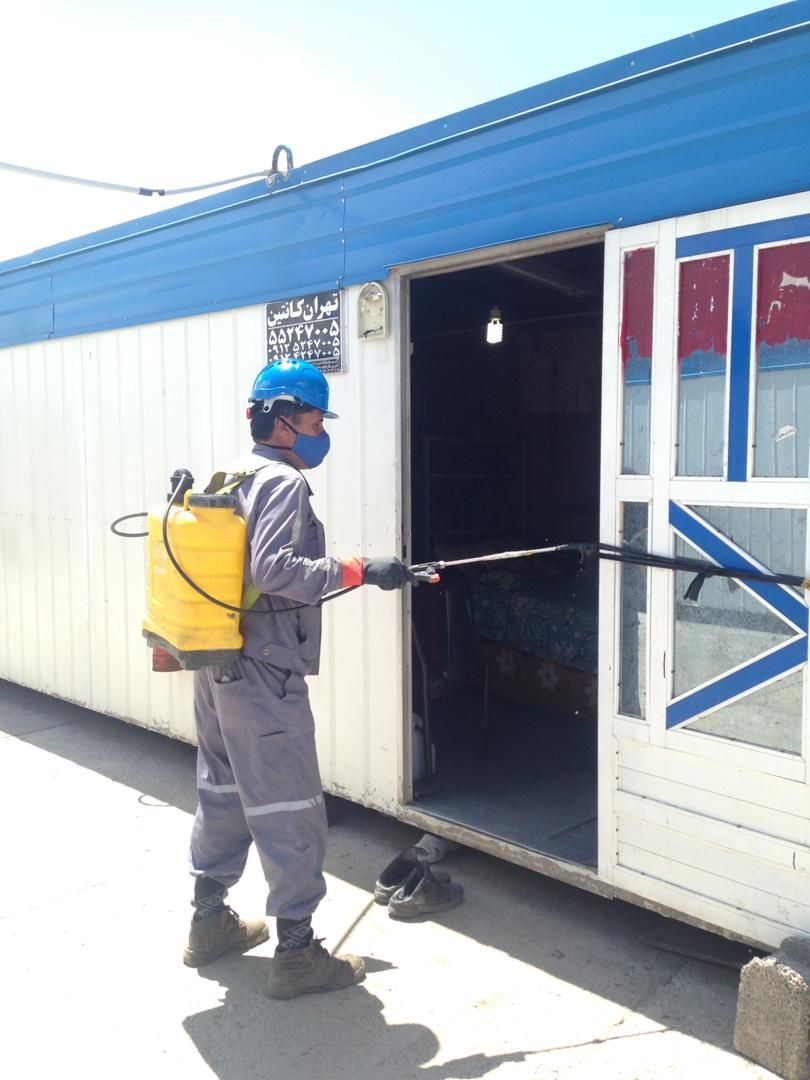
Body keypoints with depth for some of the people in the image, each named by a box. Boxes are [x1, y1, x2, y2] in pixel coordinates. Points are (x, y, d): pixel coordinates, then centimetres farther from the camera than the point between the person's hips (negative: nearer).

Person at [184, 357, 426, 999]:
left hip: (217, 667, 10)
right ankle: (296, 953, 11)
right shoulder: (284, 481, -14)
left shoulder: (235, 479, 13)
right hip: (264, 674, -10)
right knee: (290, 810, 0)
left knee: (223, 792, 20)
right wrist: (360, 571, -25)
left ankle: (210, 922, 35)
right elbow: (273, 570, -26)